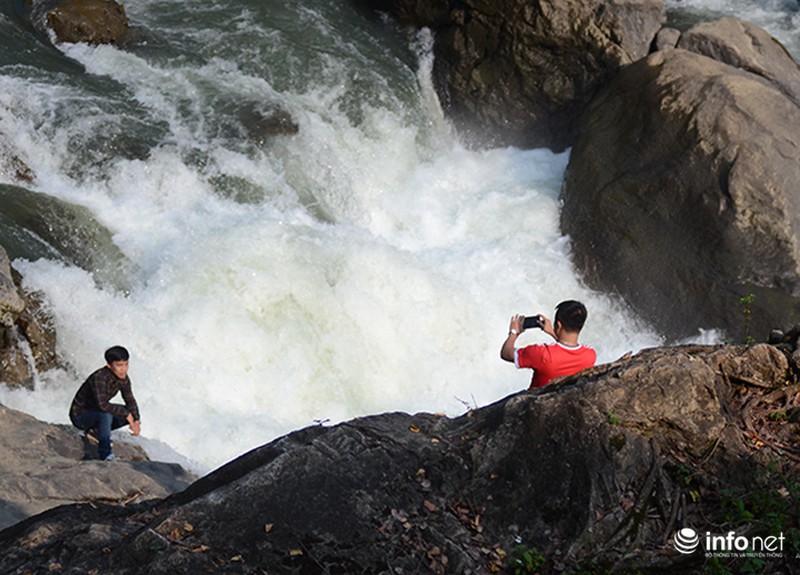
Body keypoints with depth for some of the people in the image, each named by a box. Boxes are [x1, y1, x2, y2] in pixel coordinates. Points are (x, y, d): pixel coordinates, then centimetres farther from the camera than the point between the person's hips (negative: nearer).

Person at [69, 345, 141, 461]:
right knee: (106, 414, -36)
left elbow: (130, 401, -1)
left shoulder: (123, 378, -9)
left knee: (133, 415, -3)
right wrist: (126, 413, -31)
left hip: (97, 412, 8)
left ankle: (95, 430, 9)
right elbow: (103, 405, -41)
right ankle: (105, 455, -24)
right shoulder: (99, 378, -32)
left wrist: (136, 421, -18)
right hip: (80, 416, -8)